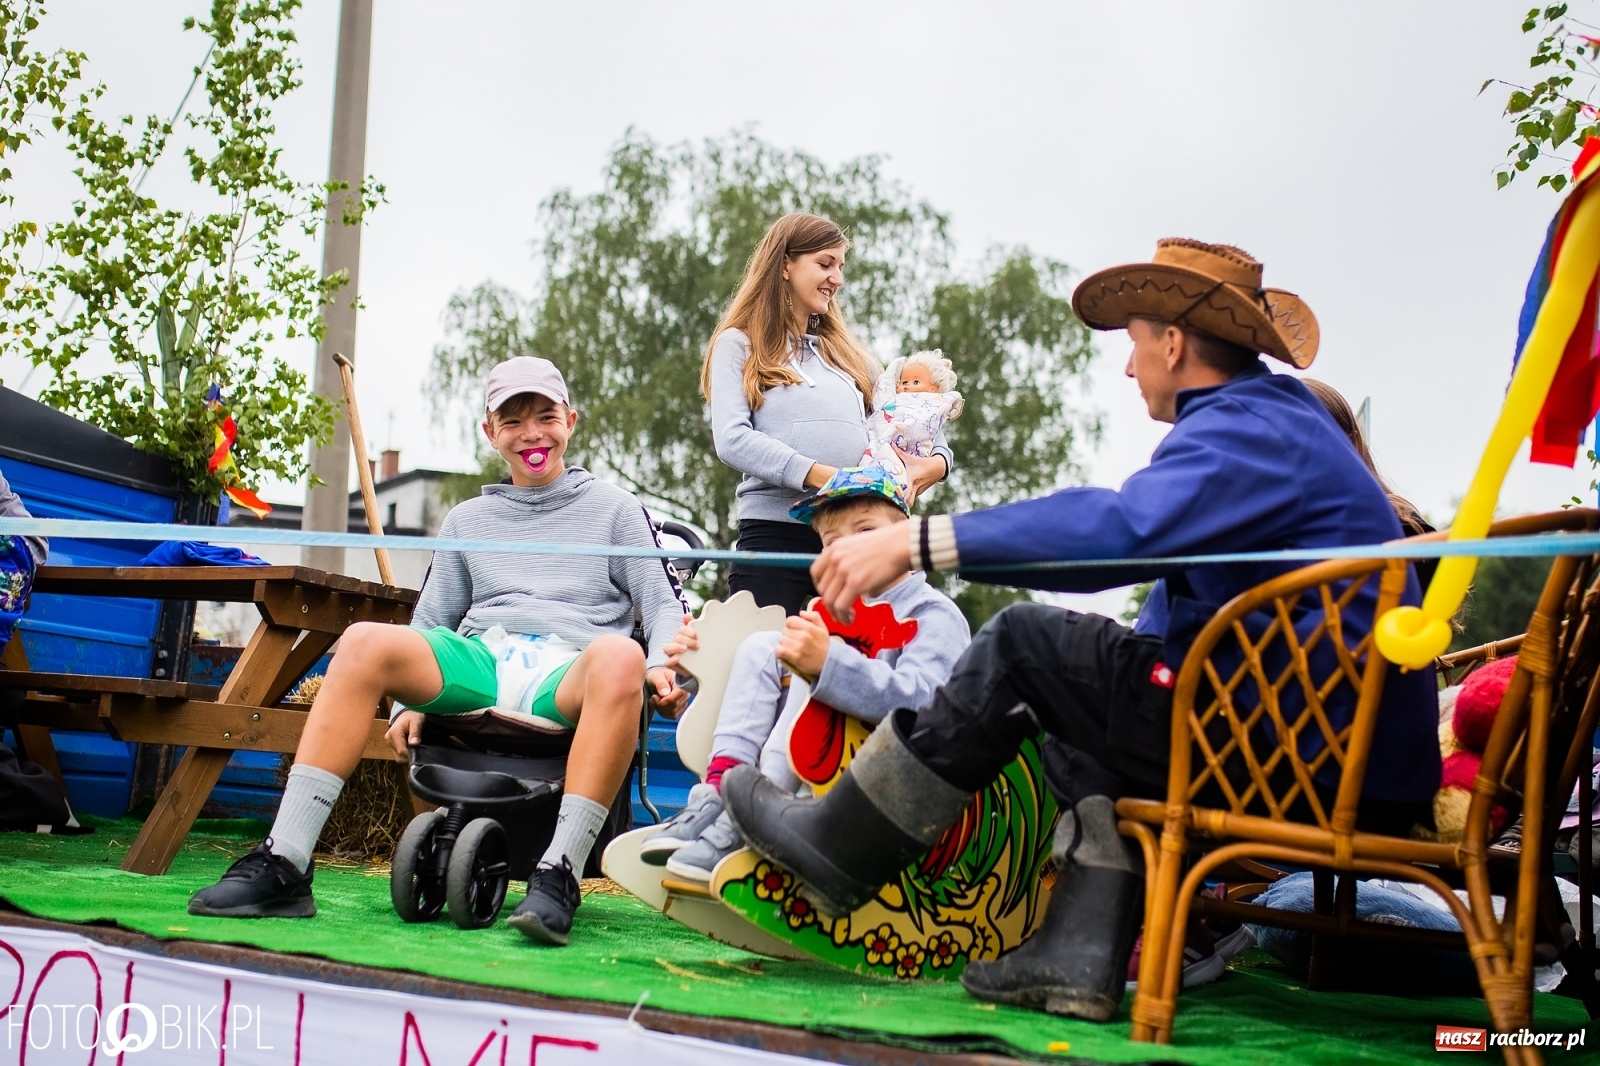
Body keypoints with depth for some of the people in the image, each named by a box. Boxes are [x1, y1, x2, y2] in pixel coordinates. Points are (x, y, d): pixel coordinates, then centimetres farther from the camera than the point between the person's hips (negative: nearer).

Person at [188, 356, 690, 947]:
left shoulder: (613, 507, 22)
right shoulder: (467, 520, 29)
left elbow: (661, 604, 13)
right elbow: (432, 622, 24)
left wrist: (663, 667, -8)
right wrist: (412, 699, 6)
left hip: (566, 684, -3)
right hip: (480, 665, 3)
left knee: (620, 657, -39)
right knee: (365, 642, -27)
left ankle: (559, 875, -45)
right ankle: (284, 864, -32)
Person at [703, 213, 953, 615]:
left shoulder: (845, 351, 24)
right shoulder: (740, 345, 8)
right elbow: (732, 440, -8)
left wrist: (935, 462, -3)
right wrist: (820, 475, -19)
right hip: (775, 532, -4)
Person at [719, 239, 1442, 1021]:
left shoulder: (1243, 429, -13)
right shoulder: (1278, 416, 20)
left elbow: (1124, 528, -31)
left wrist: (913, 543, -31)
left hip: (1319, 764, -10)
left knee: (1025, 644, -4)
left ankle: (837, 847, 6)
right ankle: (1080, 957, 9)